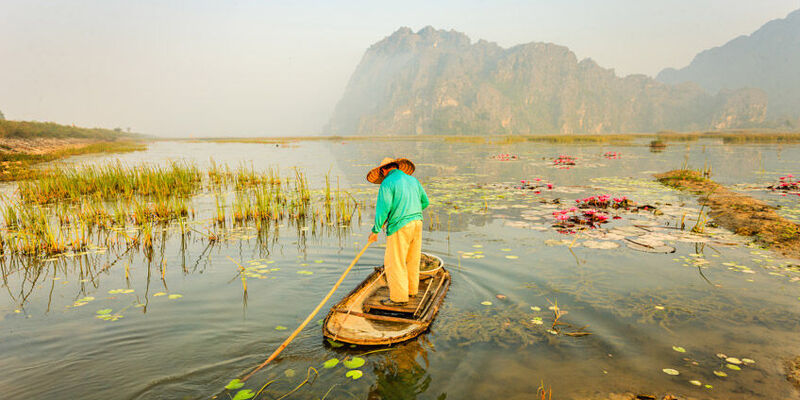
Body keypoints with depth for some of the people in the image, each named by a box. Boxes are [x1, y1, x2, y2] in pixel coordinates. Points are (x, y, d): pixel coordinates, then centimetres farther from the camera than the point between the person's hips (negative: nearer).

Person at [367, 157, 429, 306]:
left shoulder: (387, 183, -7)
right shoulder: (412, 179, 13)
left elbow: (383, 208, -17)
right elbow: (425, 202, 20)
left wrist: (375, 230, -10)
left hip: (399, 227, -7)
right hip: (417, 222, 7)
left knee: (394, 263, 2)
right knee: (412, 260, 18)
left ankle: (399, 297, 6)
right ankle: (411, 289, 31)